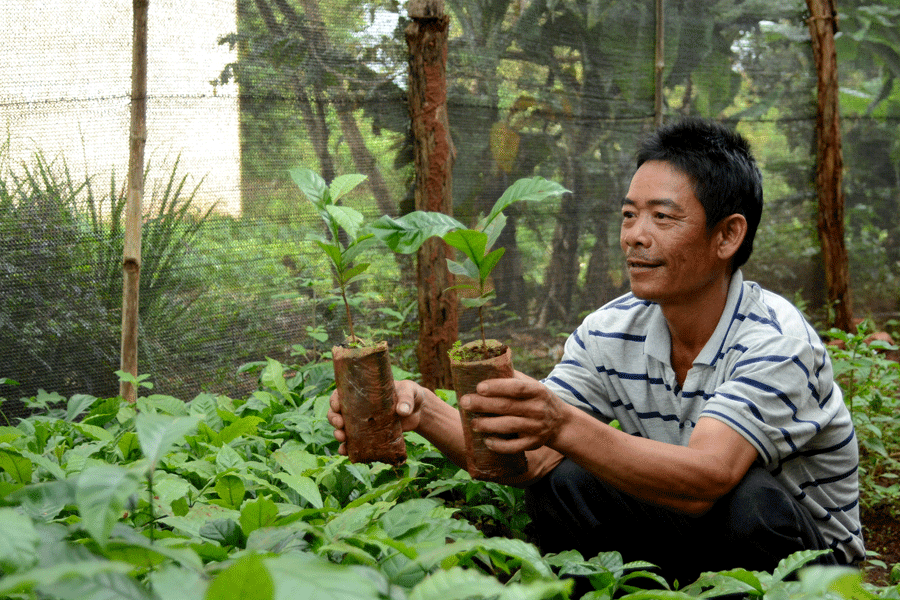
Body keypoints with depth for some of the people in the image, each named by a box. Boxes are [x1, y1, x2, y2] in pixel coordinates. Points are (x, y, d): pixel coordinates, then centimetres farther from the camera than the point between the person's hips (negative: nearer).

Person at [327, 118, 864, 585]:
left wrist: (564, 427, -53)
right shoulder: (610, 333, -6)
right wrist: (425, 413, -32)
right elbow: (530, 457, -14)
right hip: (679, 542, 4)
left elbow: (704, 480, -40)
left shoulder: (778, 343, -25)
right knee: (560, 486, -18)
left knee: (748, 498, -34)